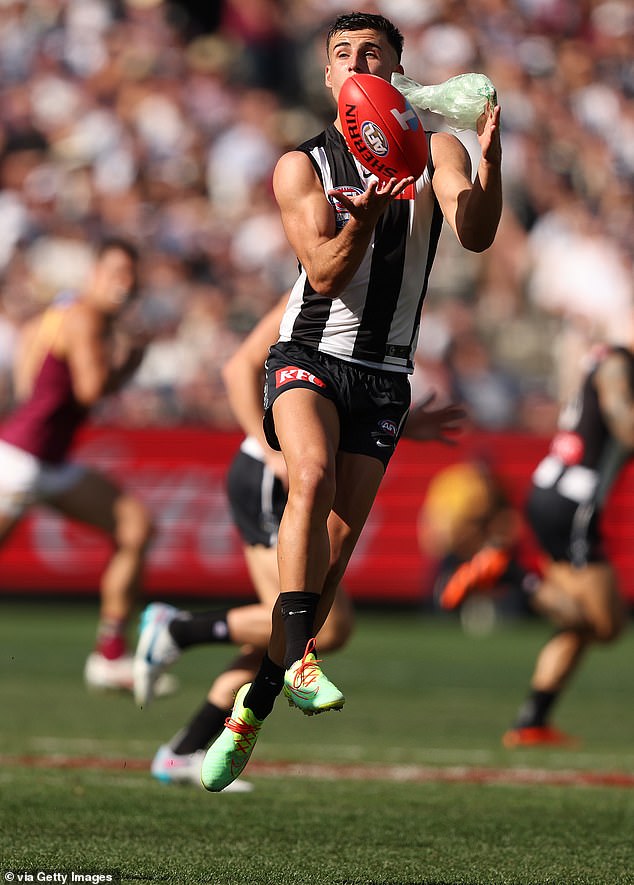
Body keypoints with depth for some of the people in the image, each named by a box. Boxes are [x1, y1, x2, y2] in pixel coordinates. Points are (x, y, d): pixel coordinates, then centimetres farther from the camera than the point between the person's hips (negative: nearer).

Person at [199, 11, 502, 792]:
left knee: (334, 549, -1)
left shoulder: (433, 152, 2)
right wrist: (363, 218, -31)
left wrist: (491, 157, -34)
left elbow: (475, 235, -16)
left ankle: (253, 707, 10)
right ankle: (298, 659, -32)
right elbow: (326, 272, -10)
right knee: (312, 475, -32)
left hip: (384, 377, 2)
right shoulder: (302, 166, 1)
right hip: (308, 355, -2)